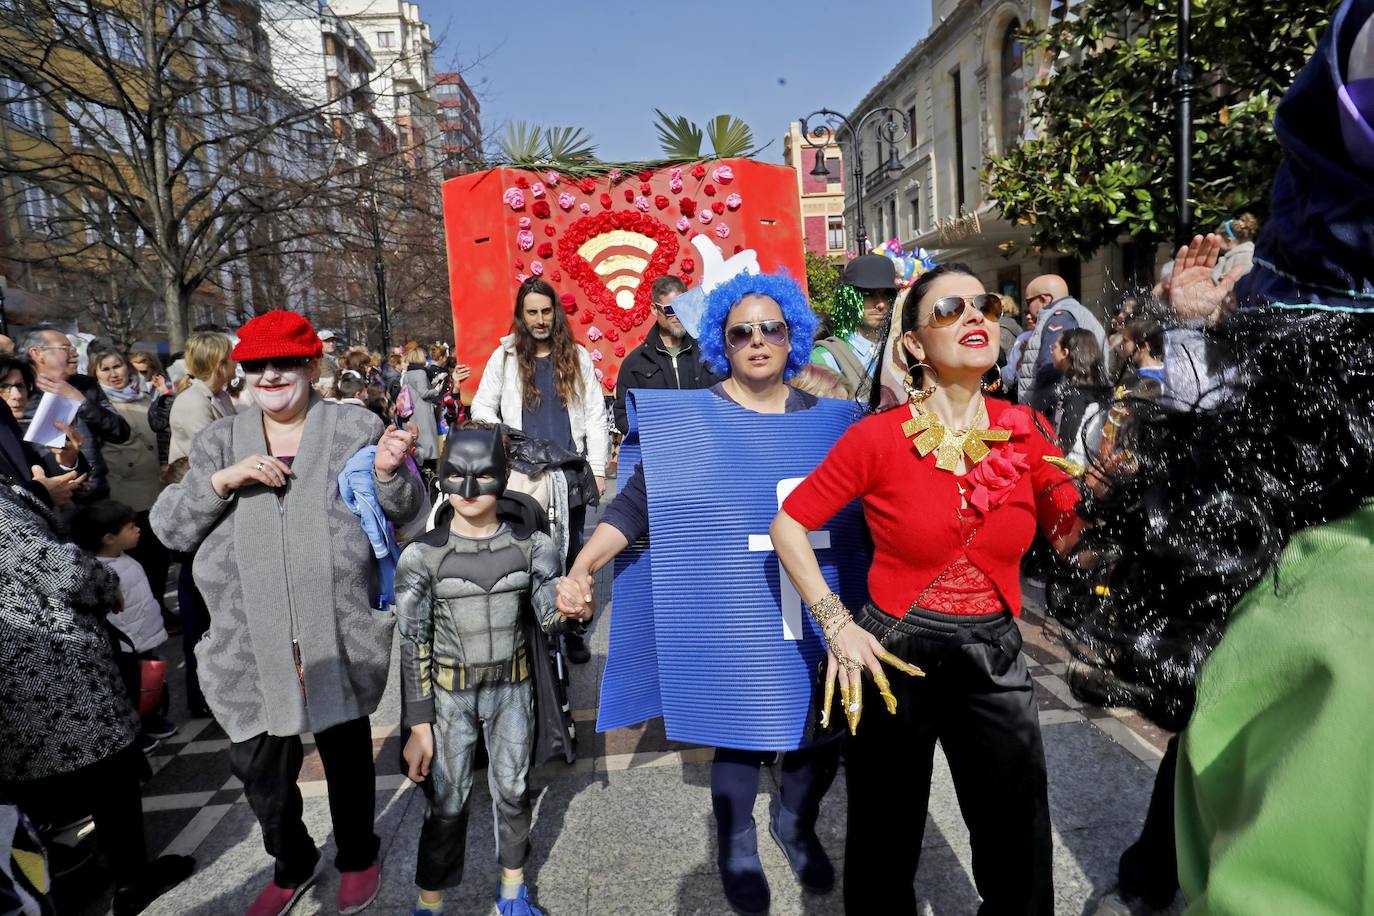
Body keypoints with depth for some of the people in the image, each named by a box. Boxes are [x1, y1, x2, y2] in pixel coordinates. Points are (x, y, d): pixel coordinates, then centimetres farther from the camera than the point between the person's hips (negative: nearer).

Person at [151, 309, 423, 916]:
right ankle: (292, 866, 42)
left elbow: (402, 512, 0)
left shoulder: (355, 429, -3)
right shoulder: (220, 442, 6)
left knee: (346, 749, 16)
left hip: (340, 638, -2)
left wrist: (388, 472, -22)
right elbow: (169, 528, 4)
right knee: (258, 764, 13)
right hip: (252, 643, 3)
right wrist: (221, 480, -13)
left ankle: (357, 856, 42)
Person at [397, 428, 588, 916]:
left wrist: (572, 609, -35)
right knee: (447, 804, 6)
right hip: (450, 694, -2)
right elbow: (413, 644, -9)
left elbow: (548, 617, -10)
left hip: (512, 690, 2)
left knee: (512, 792, 15)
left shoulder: (531, 545, -7)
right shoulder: (422, 555, -12)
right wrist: (418, 724, -10)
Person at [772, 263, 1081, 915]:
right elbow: (789, 524, -7)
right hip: (894, 655, -3)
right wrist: (836, 625, -13)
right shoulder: (880, 436, -14)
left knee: (1020, 861, 16)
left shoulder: (1026, 431, -3)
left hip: (995, 658, 3)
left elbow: (1072, 537, 3)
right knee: (885, 855, 16)